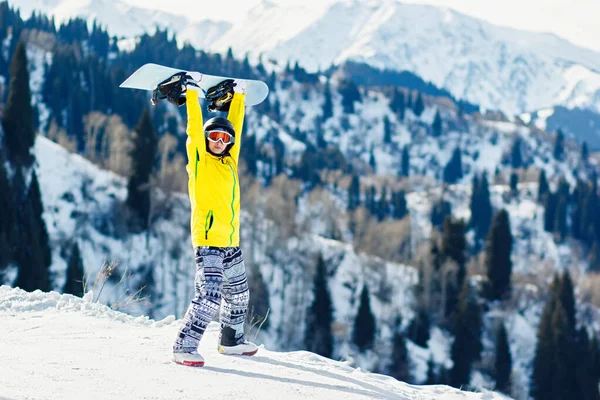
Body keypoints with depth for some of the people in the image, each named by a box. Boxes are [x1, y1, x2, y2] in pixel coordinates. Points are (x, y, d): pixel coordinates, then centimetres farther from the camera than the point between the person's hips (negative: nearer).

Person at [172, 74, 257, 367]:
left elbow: (236, 126, 20)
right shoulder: (199, 160, -3)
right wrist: (192, 92, -13)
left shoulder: (229, 160, 12)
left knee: (238, 295, 20)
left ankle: (231, 340, 37)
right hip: (208, 241, -8)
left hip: (231, 242, 8)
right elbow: (194, 127, -12)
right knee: (208, 296, -19)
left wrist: (239, 95, 23)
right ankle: (184, 347, -15)